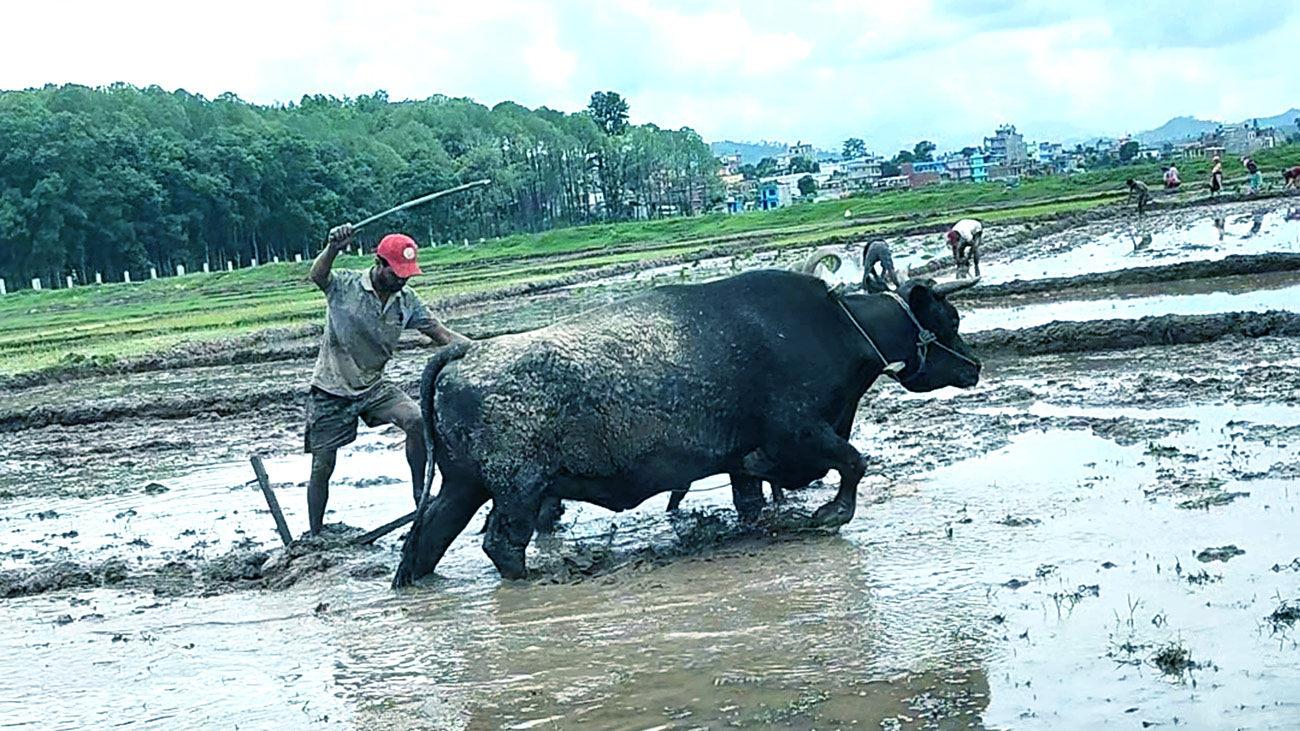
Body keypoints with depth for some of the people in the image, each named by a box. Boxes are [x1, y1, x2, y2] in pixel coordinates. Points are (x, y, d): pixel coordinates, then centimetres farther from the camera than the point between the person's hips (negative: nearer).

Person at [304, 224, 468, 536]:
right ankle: (315, 536, 19)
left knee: (416, 420, -23)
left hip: (373, 387, 3)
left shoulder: (407, 302, -4)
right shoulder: (344, 286, -16)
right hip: (332, 391, -3)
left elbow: (443, 335, -4)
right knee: (322, 466, 2)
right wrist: (333, 248, -60)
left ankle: (420, 496, -9)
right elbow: (317, 276, -38)